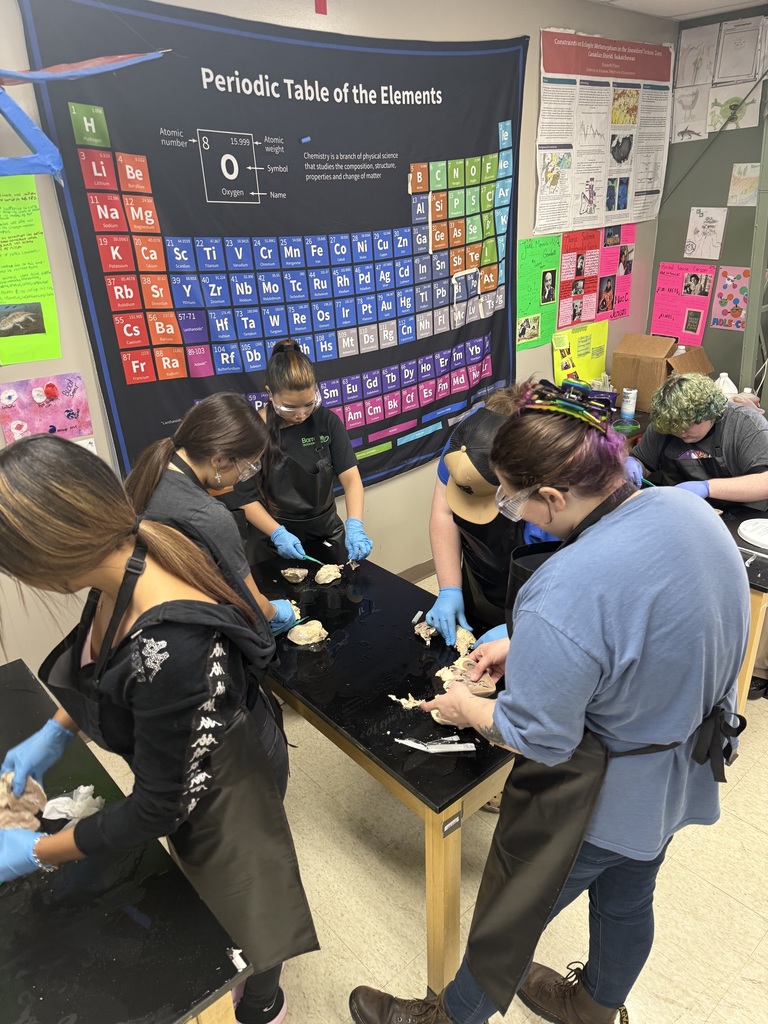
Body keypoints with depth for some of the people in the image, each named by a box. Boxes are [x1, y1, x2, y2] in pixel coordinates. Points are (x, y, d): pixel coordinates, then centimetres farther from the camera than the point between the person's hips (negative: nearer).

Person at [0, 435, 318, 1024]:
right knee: (211, 888, 34)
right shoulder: (129, 553, -19)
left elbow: (159, 807, -27)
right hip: (184, 758, 8)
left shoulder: (170, 647, -44)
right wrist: (54, 733, 0)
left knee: (239, 902, 23)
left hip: (220, 789, -7)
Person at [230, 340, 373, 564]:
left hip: (327, 533, 3)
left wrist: (354, 525, -25)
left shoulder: (327, 421, -7)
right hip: (275, 543, -3)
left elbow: (350, 477, -11)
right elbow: (246, 499, -12)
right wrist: (278, 534, -25)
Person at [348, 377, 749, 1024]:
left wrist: (468, 709, -6)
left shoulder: (563, 596, -39)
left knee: (508, 921, 19)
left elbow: (538, 738, -26)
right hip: (685, 777, 8)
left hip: (599, 802, -7)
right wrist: (525, 649, -1)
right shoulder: (694, 513, -12)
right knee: (627, 902, 32)